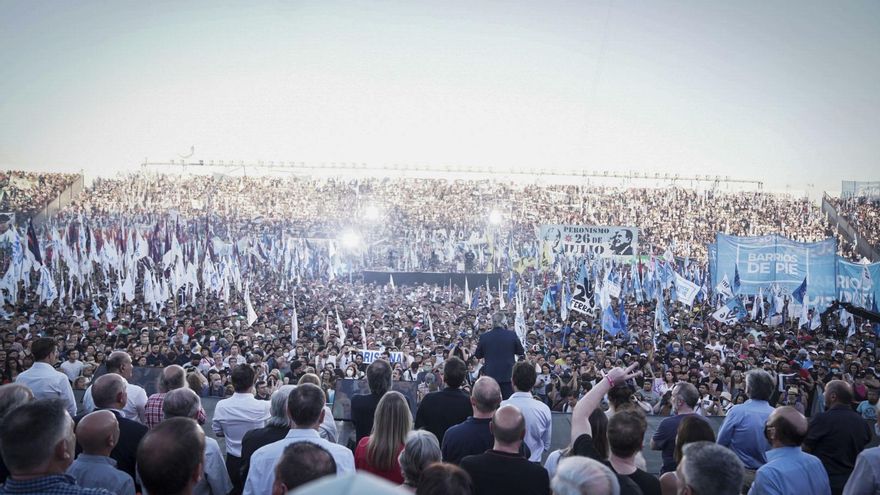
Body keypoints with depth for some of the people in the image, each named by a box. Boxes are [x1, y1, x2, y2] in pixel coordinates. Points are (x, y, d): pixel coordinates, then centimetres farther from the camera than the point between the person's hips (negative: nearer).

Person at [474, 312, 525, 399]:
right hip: (508, 374, -1)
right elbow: (521, 352, 5)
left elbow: (478, 356, 6)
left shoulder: (484, 337, -4)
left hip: (490, 375, 1)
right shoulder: (512, 335, -7)